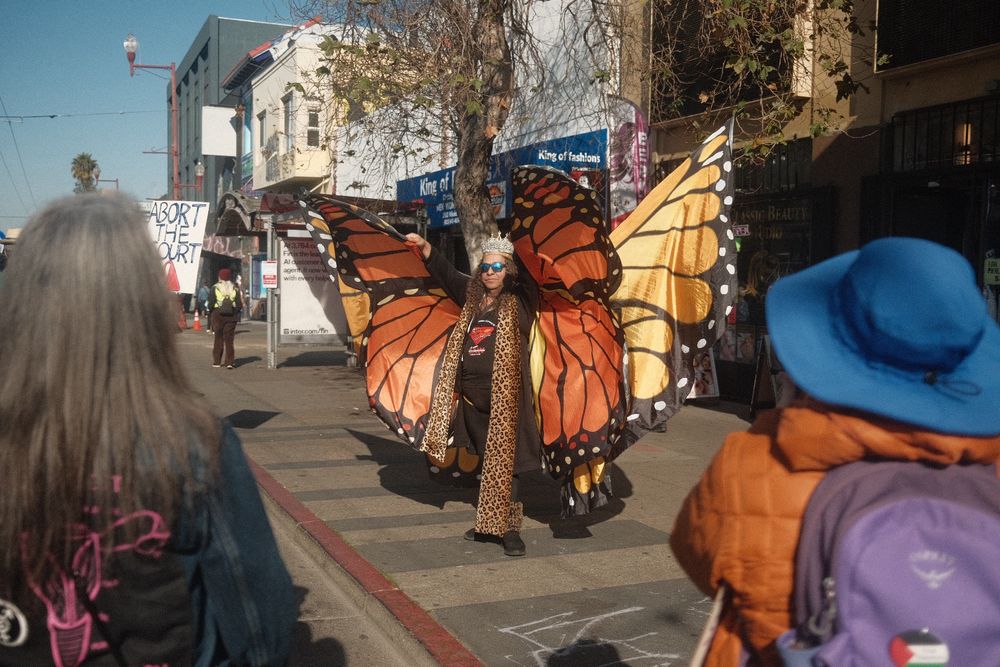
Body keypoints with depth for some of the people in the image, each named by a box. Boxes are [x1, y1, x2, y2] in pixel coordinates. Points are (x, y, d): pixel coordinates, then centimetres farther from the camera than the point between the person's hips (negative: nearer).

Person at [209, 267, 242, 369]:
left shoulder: (215, 288, -4)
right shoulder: (235, 289, 3)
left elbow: (210, 303, -7)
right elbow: (239, 305, 0)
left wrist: (210, 315, 6)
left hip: (218, 315, -1)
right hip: (231, 317, 1)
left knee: (218, 339, 8)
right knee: (229, 339, 4)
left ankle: (216, 362, 11)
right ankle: (230, 362, -2)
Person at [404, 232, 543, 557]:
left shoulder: (517, 301, -2)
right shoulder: (472, 297, 13)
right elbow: (446, 274, 25)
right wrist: (424, 247, 24)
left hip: (504, 395, -6)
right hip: (472, 396, 6)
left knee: (503, 462, -6)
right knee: (485, 461, 14)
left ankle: (510, 528, -1)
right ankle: (488, 524, 24)